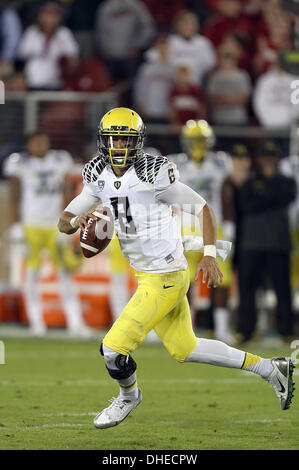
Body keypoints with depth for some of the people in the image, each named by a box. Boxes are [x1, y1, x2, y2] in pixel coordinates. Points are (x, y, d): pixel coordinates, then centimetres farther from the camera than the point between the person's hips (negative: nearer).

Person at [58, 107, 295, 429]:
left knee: (114, 348, -9)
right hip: (145, 276, 8)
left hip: (166, 278, -8)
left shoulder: (154, 174, -18)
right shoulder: (99, 177, 2)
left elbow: (203, 209, -11)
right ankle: (269, 368, 30)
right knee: (184, 350, 19)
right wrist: (78, 221, -18)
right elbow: (63, 223, 5)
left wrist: (209, 255, -21)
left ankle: (129, 395, 25)